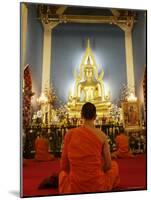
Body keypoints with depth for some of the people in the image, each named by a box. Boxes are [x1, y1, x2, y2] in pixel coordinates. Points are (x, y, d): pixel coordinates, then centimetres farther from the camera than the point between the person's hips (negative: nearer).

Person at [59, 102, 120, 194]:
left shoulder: (70, 134, -7)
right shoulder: (102, 135, -9)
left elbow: (64, 166, 0)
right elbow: (108, 165, 2)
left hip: (74, 189, 2)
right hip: (98, 187, -2)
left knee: (63, 173, 39)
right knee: (114, 165, 31)